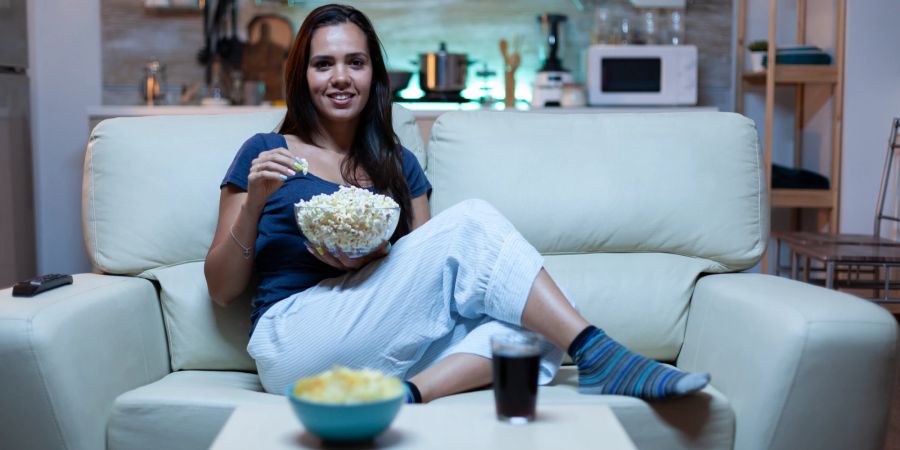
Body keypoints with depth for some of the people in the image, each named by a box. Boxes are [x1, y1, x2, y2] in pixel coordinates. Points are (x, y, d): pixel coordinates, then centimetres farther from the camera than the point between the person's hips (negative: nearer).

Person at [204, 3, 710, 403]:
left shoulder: (399, 165, 20)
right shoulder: (267, 153, 10)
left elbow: (430, 272, 12)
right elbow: (222, 289, 6)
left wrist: (373, 260, -9)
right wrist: (253, 203, -10)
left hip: (381, 354, 4)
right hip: (293, 347, -4)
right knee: (471, 221, -20)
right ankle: (601, 356, -27)